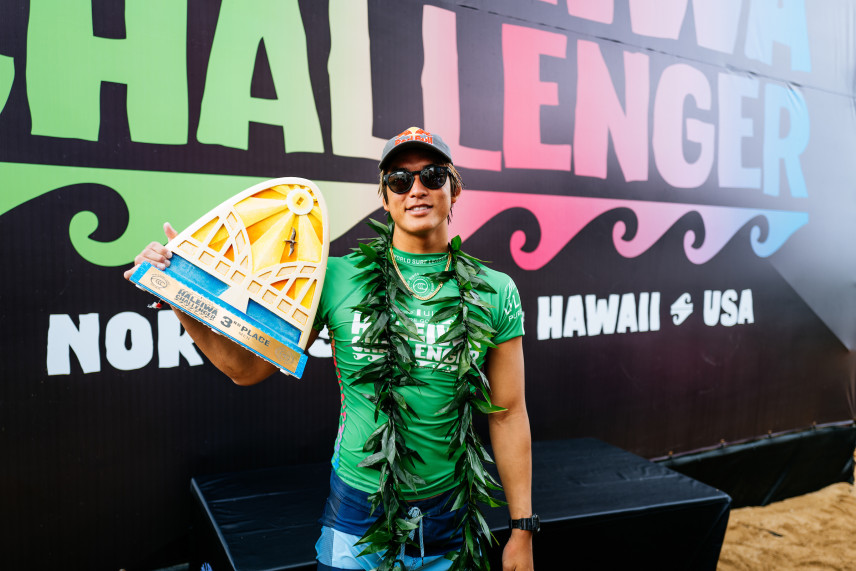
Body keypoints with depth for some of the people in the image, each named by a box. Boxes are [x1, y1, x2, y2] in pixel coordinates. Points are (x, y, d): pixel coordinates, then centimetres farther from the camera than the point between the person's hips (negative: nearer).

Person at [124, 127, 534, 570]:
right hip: (355, 513, -1)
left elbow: (507, 415, -2)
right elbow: (247, 367, -3)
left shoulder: (496, 291, -6)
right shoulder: (338, 278, -8)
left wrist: (522, 531, 0)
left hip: (447, 522, 1)